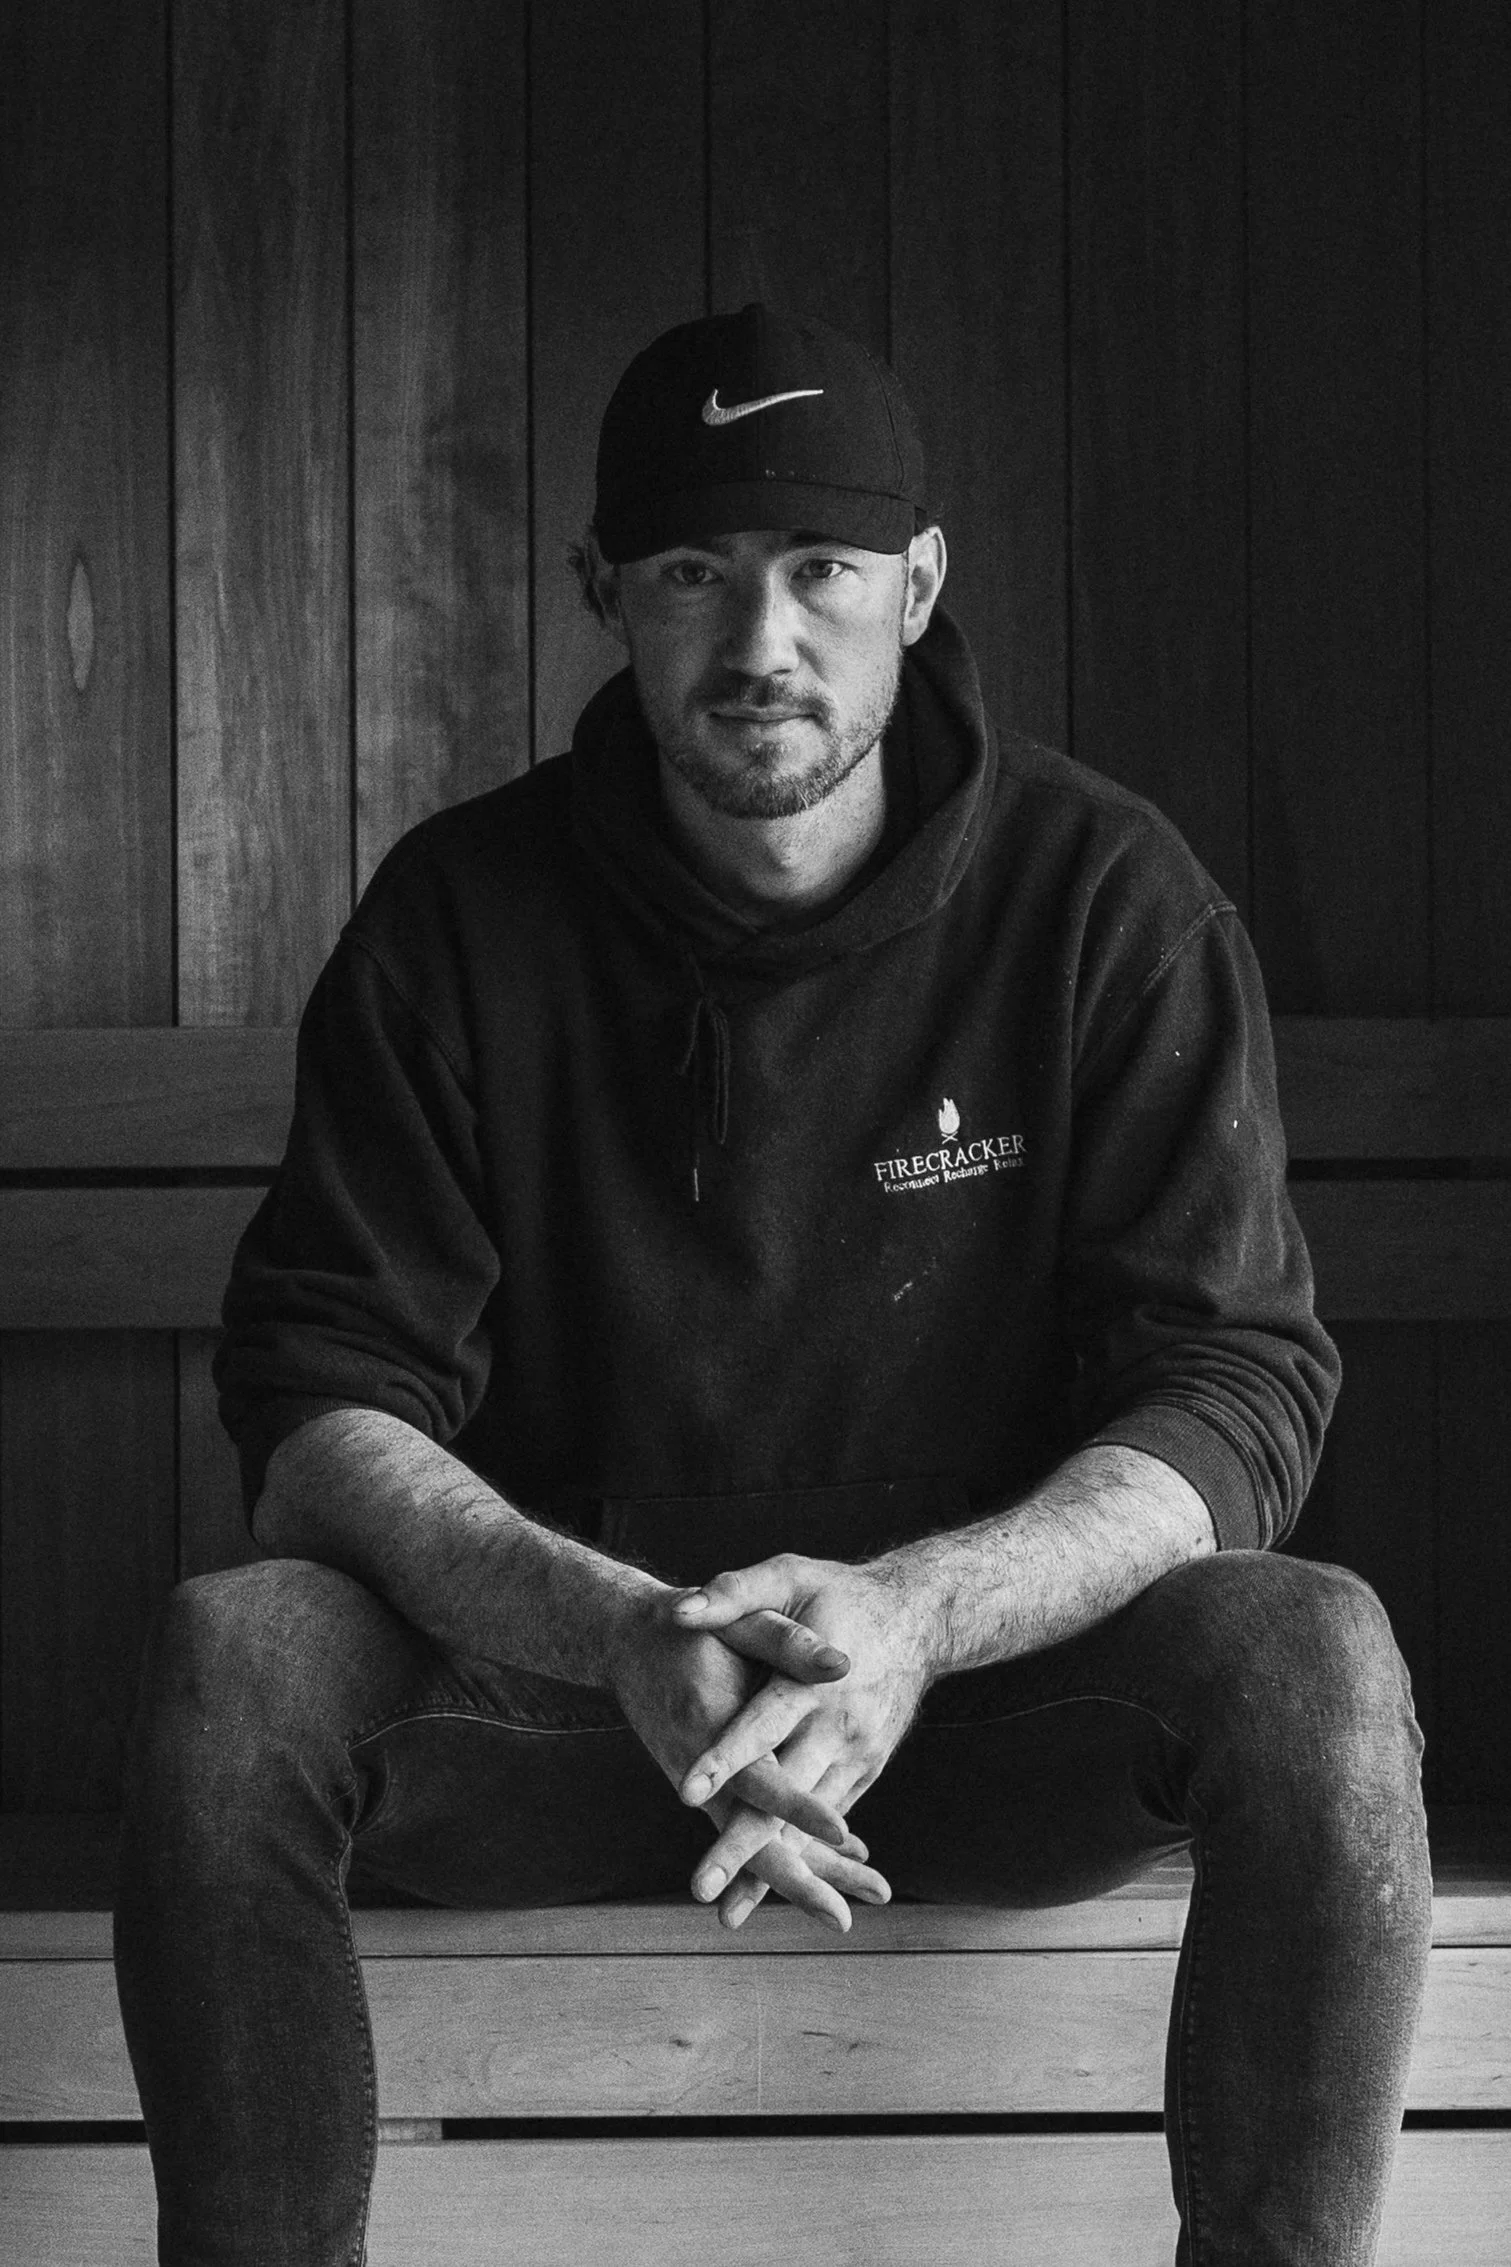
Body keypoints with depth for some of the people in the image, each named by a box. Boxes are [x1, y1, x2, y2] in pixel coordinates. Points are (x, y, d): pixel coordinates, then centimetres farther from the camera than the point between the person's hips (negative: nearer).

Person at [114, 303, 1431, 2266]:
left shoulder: (1103, 901, -4)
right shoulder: (465, 914, -2)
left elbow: (1240, 1390, -10)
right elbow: (323, 1400, -8)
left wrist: (919, 1613, -30)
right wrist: (624, 1635, -30)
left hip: (990, 1675, 0)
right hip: (556, 1695, 1)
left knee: (1311, 1648, -31)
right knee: (231, 1653, -30)